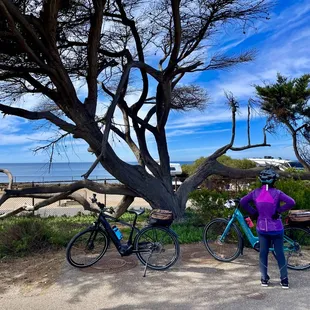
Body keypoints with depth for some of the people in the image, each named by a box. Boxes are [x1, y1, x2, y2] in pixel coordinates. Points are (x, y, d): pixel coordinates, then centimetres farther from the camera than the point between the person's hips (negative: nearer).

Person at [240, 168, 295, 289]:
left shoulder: (256, 192, -6)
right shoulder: (277, 193, -14)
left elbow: (243, 202, -8)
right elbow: (291, 202, -25)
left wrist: (253, 213, -1)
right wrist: (278, 210, -14)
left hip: (262, 228, 2)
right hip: (276, 229, -2)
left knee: (263, 253, 13)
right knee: (279, 253, 11)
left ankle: (264, 279, 19)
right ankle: (284, 280, 18)